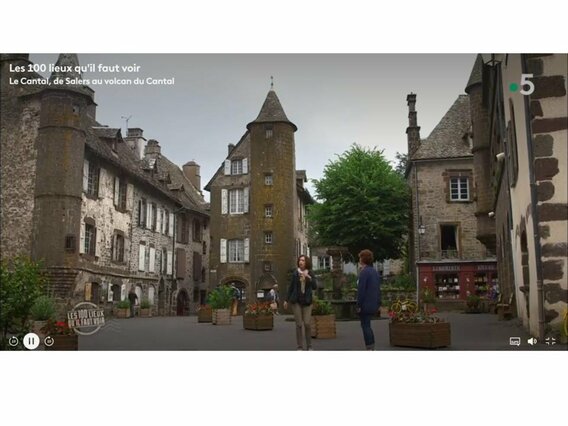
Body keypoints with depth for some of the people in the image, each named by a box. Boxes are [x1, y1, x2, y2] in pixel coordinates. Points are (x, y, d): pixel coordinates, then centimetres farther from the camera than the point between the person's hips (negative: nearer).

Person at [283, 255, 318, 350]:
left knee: (307, 324, -6)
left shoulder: (310, 274, 0)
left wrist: (309, 277, -21)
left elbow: (315, 287, -8)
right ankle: (300, 347, 8)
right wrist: (286, 300, 7)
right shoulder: (295, 273, 1)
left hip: (307, 301, 0)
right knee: (299, 324, -2)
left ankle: (309, 346, 10)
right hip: (296, 301, 0)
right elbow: (291, 287, 8)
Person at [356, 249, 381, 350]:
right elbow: (378, 289, 16)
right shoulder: (375, 272, 12)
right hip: (374, 304, 9)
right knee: (367, 325, 18)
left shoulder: (364, 272, -15)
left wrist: (359, 305, -14)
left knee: (365, 326, -2)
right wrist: (378, 303, 19)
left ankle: (369, 348, -2)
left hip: (365, 304, -9)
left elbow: (361, 290, -19)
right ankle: (372, 348, 20)